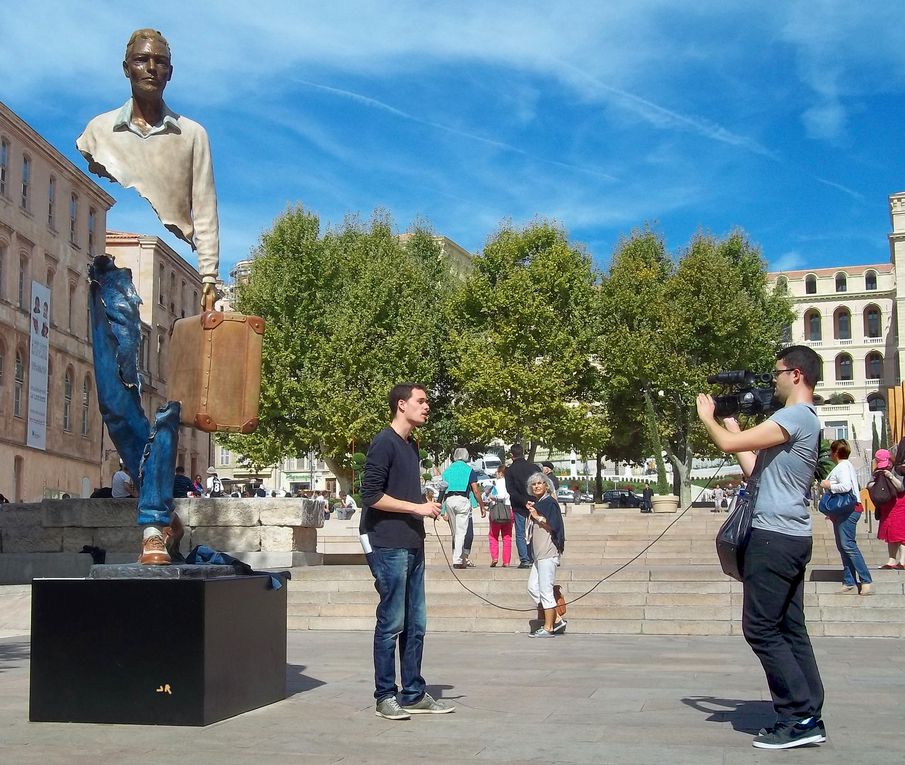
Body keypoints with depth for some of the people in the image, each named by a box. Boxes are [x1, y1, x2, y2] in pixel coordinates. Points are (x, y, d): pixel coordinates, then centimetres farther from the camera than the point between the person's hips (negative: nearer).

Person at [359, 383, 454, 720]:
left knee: (415, 624, 10)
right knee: (391, 623, -3)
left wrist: (428, 506, 12)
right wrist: (417, 508, -15)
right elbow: (372, 496, -17)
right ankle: (385, 697, 6)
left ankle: (414, 694, 18)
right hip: (388, 546, -9)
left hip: (412, 546, 9)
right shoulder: (384, 443, -10)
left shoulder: (411, 446, 17)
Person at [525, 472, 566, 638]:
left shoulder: (550, 502, -9)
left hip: (548, 551, -10)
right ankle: (557, 620, 13)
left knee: (545, 590, -7)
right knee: (533, 587, 9)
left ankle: (548, 628, -1)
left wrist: (537, 516, -13)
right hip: (538, 553, 10)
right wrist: (530, 511, 12)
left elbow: (554, 526, -17)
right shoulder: (537, 503, 19)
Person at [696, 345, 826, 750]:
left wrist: (707, 417, 1)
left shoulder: (794, 417, -15)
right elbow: (755, 469, 21)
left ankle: (800, 717, -4)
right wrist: (732, 427, 24)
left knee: (761, 628, -6)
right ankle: (808, 717, 12)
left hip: (775, 537, -10)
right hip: (791, 538, 10)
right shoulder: (805, 421, 19)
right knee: (790, 628, 10)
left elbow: (729, 444, -18)